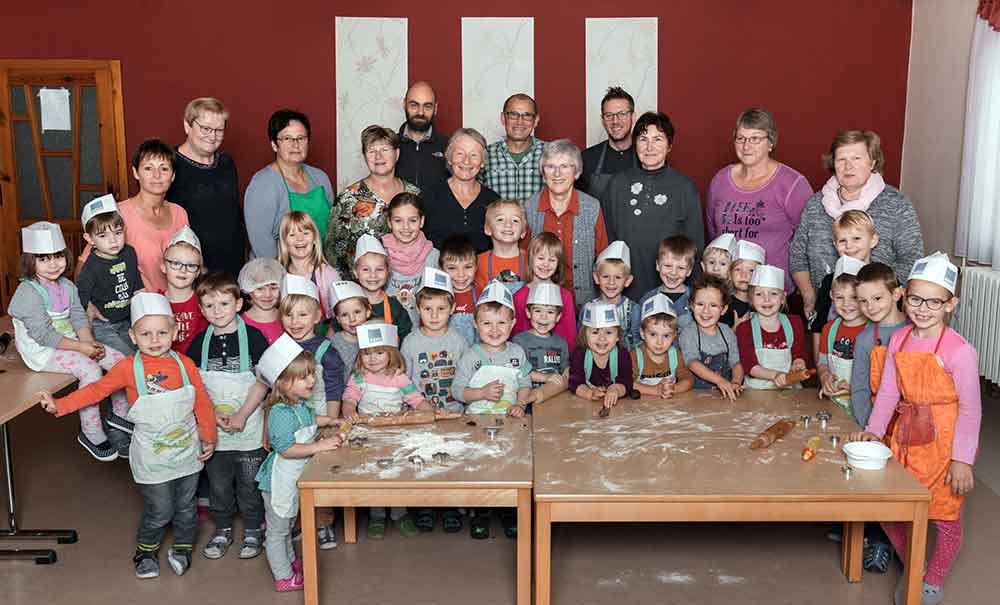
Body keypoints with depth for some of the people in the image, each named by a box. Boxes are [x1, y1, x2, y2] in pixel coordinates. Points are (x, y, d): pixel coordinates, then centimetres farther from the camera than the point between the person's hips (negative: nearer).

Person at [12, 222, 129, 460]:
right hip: (41, 351, -8)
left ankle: (120, 413, 12)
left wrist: (89, 343, -14)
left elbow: (79, 319, 5)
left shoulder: (67, 286, 8)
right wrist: (81, 347, -22)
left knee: (119, 359, -5)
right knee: (90, 369, -29)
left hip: (69, 342, 8)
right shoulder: (28, 293, -17)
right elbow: (43, 334, -21)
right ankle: (91, 433, -18)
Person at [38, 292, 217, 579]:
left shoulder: (185, 364, -6)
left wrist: (209, 437, 3)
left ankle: (182, 548, 38)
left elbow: (202, 403, 1)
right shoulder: (128, 368, -10)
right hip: (152, 456, -2)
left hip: (188, 451, 2)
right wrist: (59, 404, -12)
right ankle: (146, 551, 31)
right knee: (159, 512, 4)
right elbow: (97, 389, -6)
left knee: (186, 507, 15)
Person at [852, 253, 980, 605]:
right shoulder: (898, 341, 1)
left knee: (945, 517, 7)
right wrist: (874, 430, -6)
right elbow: (888, 392, 5)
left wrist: (962, 459, -14)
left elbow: (970, 409, -13)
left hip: (943, 443, -5)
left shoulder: (959, 351, -16)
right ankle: (910, 570, 34)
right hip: (905, 438, 5)